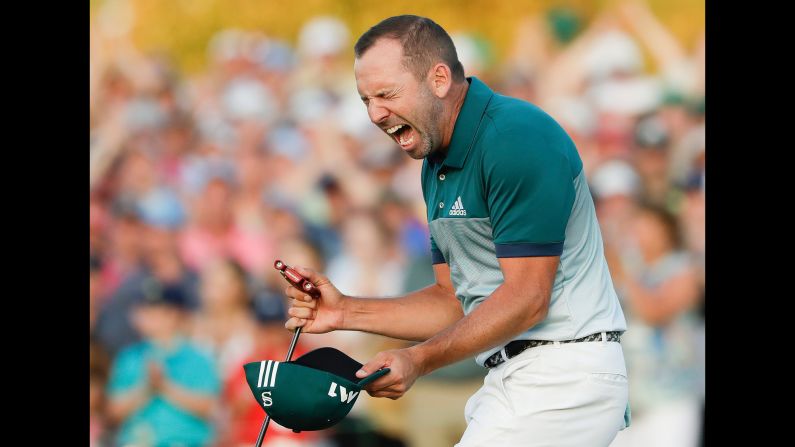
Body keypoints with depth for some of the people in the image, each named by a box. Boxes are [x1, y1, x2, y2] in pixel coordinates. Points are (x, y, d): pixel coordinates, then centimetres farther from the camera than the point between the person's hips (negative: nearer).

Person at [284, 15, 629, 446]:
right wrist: (346, 311, 6)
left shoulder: (516, 137, -16)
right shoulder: (437, 165, 15)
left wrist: (419, 360, -24)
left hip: (561, 375, -10)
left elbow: (526, 298, -20)